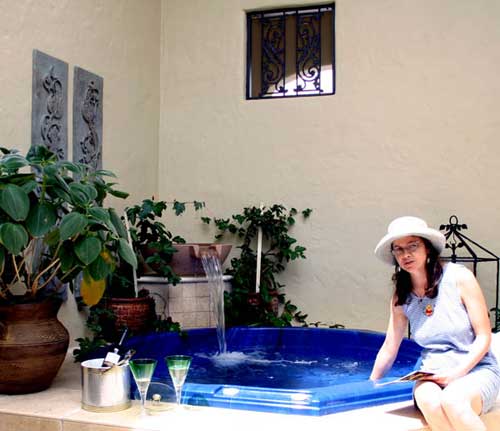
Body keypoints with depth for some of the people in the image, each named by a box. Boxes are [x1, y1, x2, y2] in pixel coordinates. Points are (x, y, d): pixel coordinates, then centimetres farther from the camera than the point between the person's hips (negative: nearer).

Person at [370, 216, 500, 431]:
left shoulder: (459, 277, -6)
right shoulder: (401, 298, 5)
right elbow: (389, 349, 13)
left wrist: (457, 373, -16)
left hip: (475, 369, -2)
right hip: (432, 376, 2)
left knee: (452, 401, -36)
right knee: (429, 402, -35)